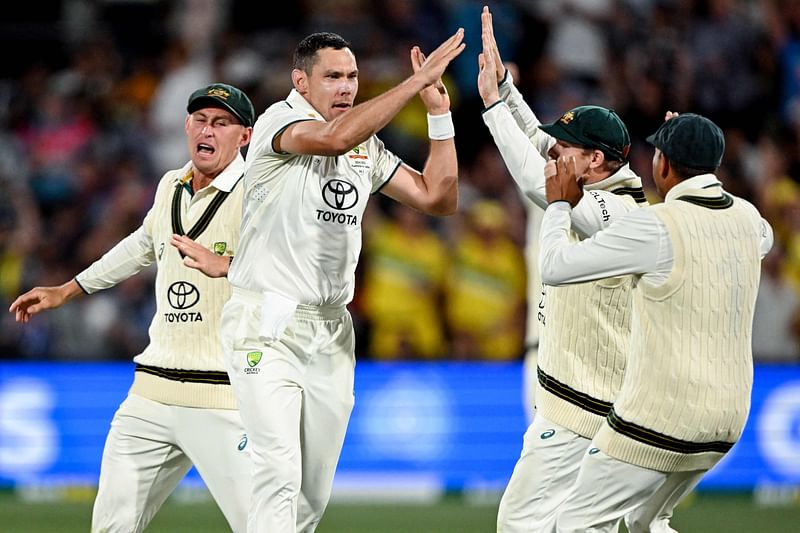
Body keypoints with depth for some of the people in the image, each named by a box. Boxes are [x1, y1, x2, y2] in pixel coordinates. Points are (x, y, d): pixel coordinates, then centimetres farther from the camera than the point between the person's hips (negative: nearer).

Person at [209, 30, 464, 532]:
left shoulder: (367, 146, 13)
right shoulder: (280, 120, -8)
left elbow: (439, 198, 12)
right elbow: (335, 137, -30)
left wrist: (439, 113, 4)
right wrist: (416, 80, -27)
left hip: (331, 331, 7)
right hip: (267, 326, -7)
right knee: (280, 472, -20)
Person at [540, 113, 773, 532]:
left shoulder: (655, 226, -16)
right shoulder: (747, 219, 6)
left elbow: (554, 266, -9)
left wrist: (560, 205, 8)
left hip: (658, 418, -7)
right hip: (727, 418, 7)